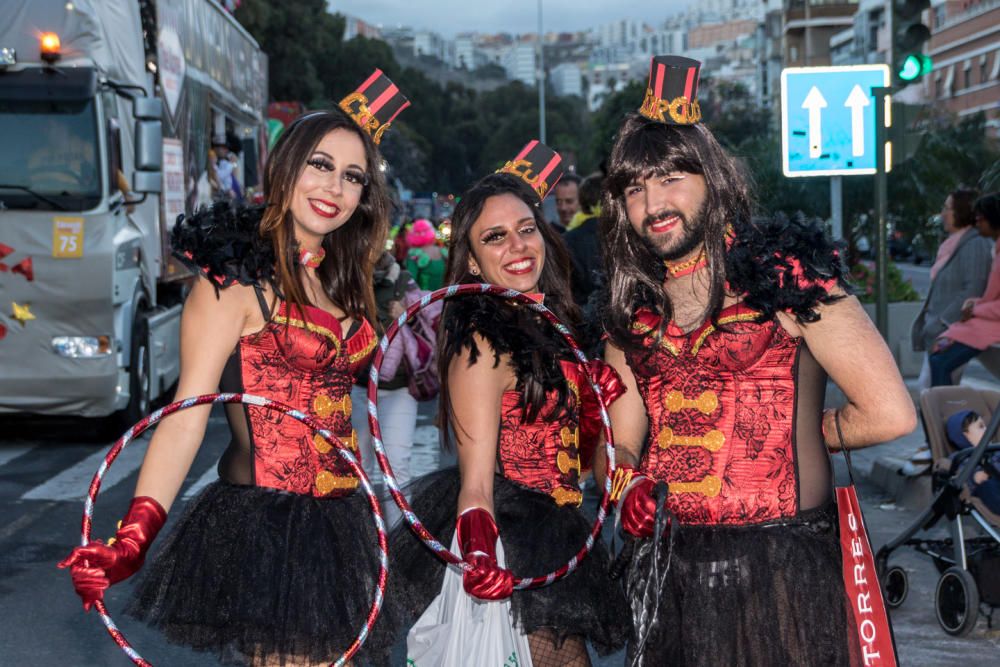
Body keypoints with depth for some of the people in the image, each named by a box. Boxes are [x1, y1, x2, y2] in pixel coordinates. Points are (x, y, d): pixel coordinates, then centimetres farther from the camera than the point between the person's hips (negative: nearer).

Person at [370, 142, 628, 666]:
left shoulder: (550, 327, 11)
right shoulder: (482, 342, -15)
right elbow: (476, 481, -21)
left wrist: (595, 406, 0)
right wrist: (480, 555, -38)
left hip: (551, 543, 9)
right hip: (508, 556, -9)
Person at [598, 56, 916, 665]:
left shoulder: (785, 272, -9)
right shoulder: (632, 309, 8)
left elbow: (890, 414, -14)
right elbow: (622, 442, 10)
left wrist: (792, 433, -2)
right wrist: (631, 488, -9)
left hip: (778, 565, -4)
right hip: (667, 566, 5)